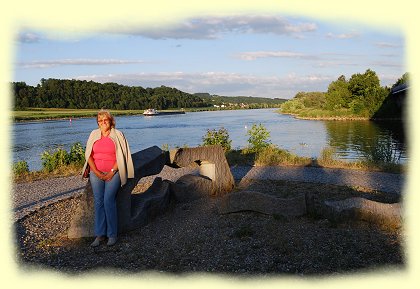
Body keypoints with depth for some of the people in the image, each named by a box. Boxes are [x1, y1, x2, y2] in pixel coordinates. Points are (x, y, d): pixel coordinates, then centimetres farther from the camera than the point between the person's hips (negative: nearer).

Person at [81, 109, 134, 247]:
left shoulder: (118, 135, 1)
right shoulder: (94, 134, 9)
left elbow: (121, 156, -3)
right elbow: (88, 155, 7)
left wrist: (112, 172, -11)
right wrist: (96, 172, -4)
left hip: (113, 173, -3)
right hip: (96, 173, 3)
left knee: (108, 201, -12)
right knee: (98, 202, 0)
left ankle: (112, 234, -2)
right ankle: (100, 234, 7)